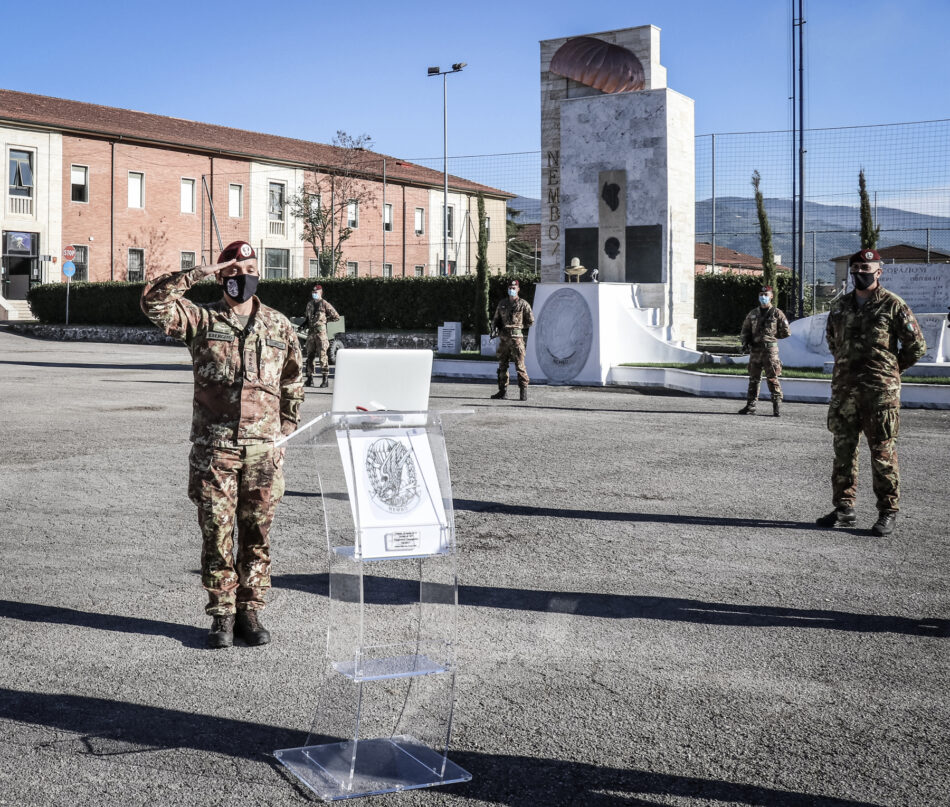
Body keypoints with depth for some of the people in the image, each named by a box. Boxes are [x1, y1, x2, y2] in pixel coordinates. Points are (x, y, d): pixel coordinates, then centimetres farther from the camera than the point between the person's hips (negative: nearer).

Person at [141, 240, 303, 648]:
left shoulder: (278, 325, 10)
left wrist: (286, 430, 15)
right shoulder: (201, 320, 2)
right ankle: (222, 615, 13)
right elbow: (153, 301, -13)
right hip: (214, 446, -2)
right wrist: (199, 273, -12)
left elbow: (292, 382, 19)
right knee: (217, 533, 2)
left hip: (264, 446, 2)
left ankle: (250, 611, 18)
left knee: (257, 534, 7)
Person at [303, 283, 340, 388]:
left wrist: (325, 320, 2)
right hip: (310, 332, 6)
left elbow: (336, 317, 0)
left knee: (323, 355, -8)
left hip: (321, 332, -6)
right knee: (310, 355, 7)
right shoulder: (309, 304, 16)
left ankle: (325, 379, -6)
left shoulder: (325, 304, -2)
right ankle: (309, 378, 15)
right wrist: (306, 324, 14)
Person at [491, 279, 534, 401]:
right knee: (502, 365, 7)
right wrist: (495, 327, 1)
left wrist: (518, 326, 2)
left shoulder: (523, 304, 1)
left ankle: (524, 391, -4)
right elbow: (496, 319, 21)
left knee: (520, 365, -8)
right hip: (503, 338, 5)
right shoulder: (502, 304, 14)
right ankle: (502, 390, 13)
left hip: (516, 338, -5)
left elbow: (531, 322, 5)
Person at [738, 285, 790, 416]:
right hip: (755, 350, 4)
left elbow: (785, 332, 4)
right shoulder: (752, 314, 14)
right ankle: (751, 406, 13)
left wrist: (771, 336, 6)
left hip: (770, 350, -4)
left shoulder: (777, 314, 1)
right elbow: (745, 329, 20)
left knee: (772, 378, -5)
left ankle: (777, 406, -1)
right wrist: (745, 341, 4)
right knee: (754, 378, 8)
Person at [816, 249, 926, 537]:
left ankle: (888, 512, 5)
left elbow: (917, 347, 0)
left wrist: (888, 370, 7)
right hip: (844, 390, 5)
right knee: (843, 450, 8)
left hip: (880, 391, -5)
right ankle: (844, 509, 16)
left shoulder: (893, 305, -3)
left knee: (883, 452, -2)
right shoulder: (841, 306, 12)